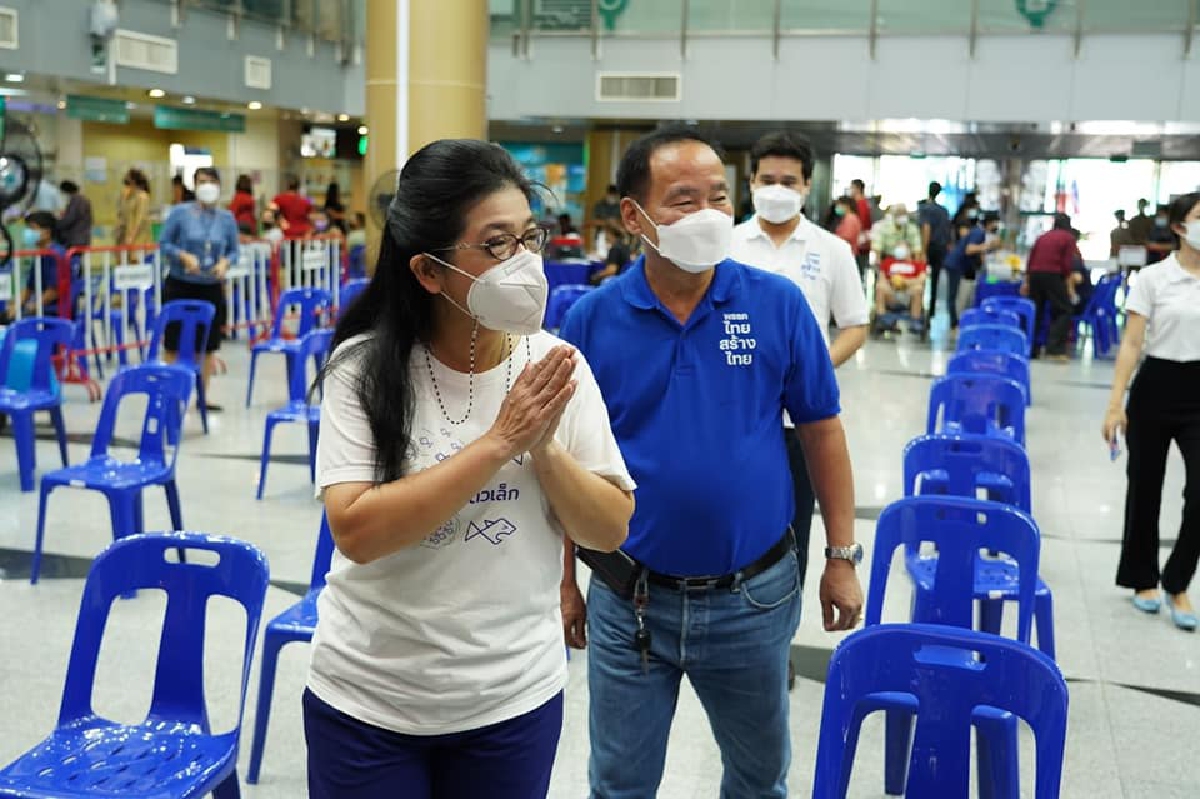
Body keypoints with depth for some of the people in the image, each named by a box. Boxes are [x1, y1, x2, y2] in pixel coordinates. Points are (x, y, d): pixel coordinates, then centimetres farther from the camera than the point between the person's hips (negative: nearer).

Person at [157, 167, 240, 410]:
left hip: (211, 288, 2)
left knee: (209, 343, 8)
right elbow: (164, 243, -2)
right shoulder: (181, 213, -5)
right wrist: (184, 256, -18)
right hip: (180, 285, -2)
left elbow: (233, 251, 8)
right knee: (174, 342, 2)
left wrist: (225, 263, -13)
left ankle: (204, 394, 21)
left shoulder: (227, 218, 2)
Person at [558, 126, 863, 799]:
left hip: (753, 596, 0)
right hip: (629, 598, 0)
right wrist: (566, 581, 3)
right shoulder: (592, 320, -8)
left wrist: (842, 556, 0)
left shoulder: (779, 304, -8)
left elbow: (822, 432, 0)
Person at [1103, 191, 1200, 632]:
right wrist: (1115, 404, -13)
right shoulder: (1152, 278, -5)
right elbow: (1132, 344, -7)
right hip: (1157, 388, -2)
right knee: (1145, 488, 11)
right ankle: (1143, 579, 30)